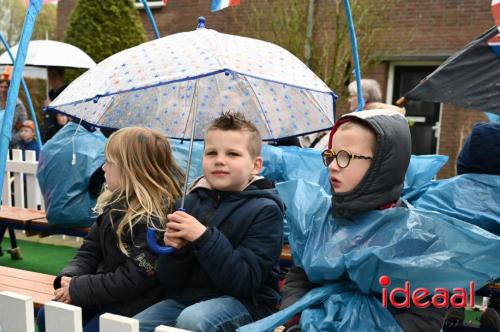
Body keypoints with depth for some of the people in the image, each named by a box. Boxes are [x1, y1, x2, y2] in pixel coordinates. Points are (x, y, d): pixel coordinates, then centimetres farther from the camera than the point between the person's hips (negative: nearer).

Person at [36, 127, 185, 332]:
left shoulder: (153, 219, -25)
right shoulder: (116, 203, 5)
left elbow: (134, 280, -24)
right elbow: (91, 249, 10)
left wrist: (78, 288, -18)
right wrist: (69, 277, -10)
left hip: (131, 304, -9)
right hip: (104, 292, 9)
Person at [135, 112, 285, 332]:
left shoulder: (264, 210, -8)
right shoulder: (193, 201, 6)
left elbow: (244, 282, -19)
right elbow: (171, 282, 7)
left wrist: (203, 237, -25)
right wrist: (176, 249, -14)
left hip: (244, 303, -4)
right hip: (185, 298, 5)